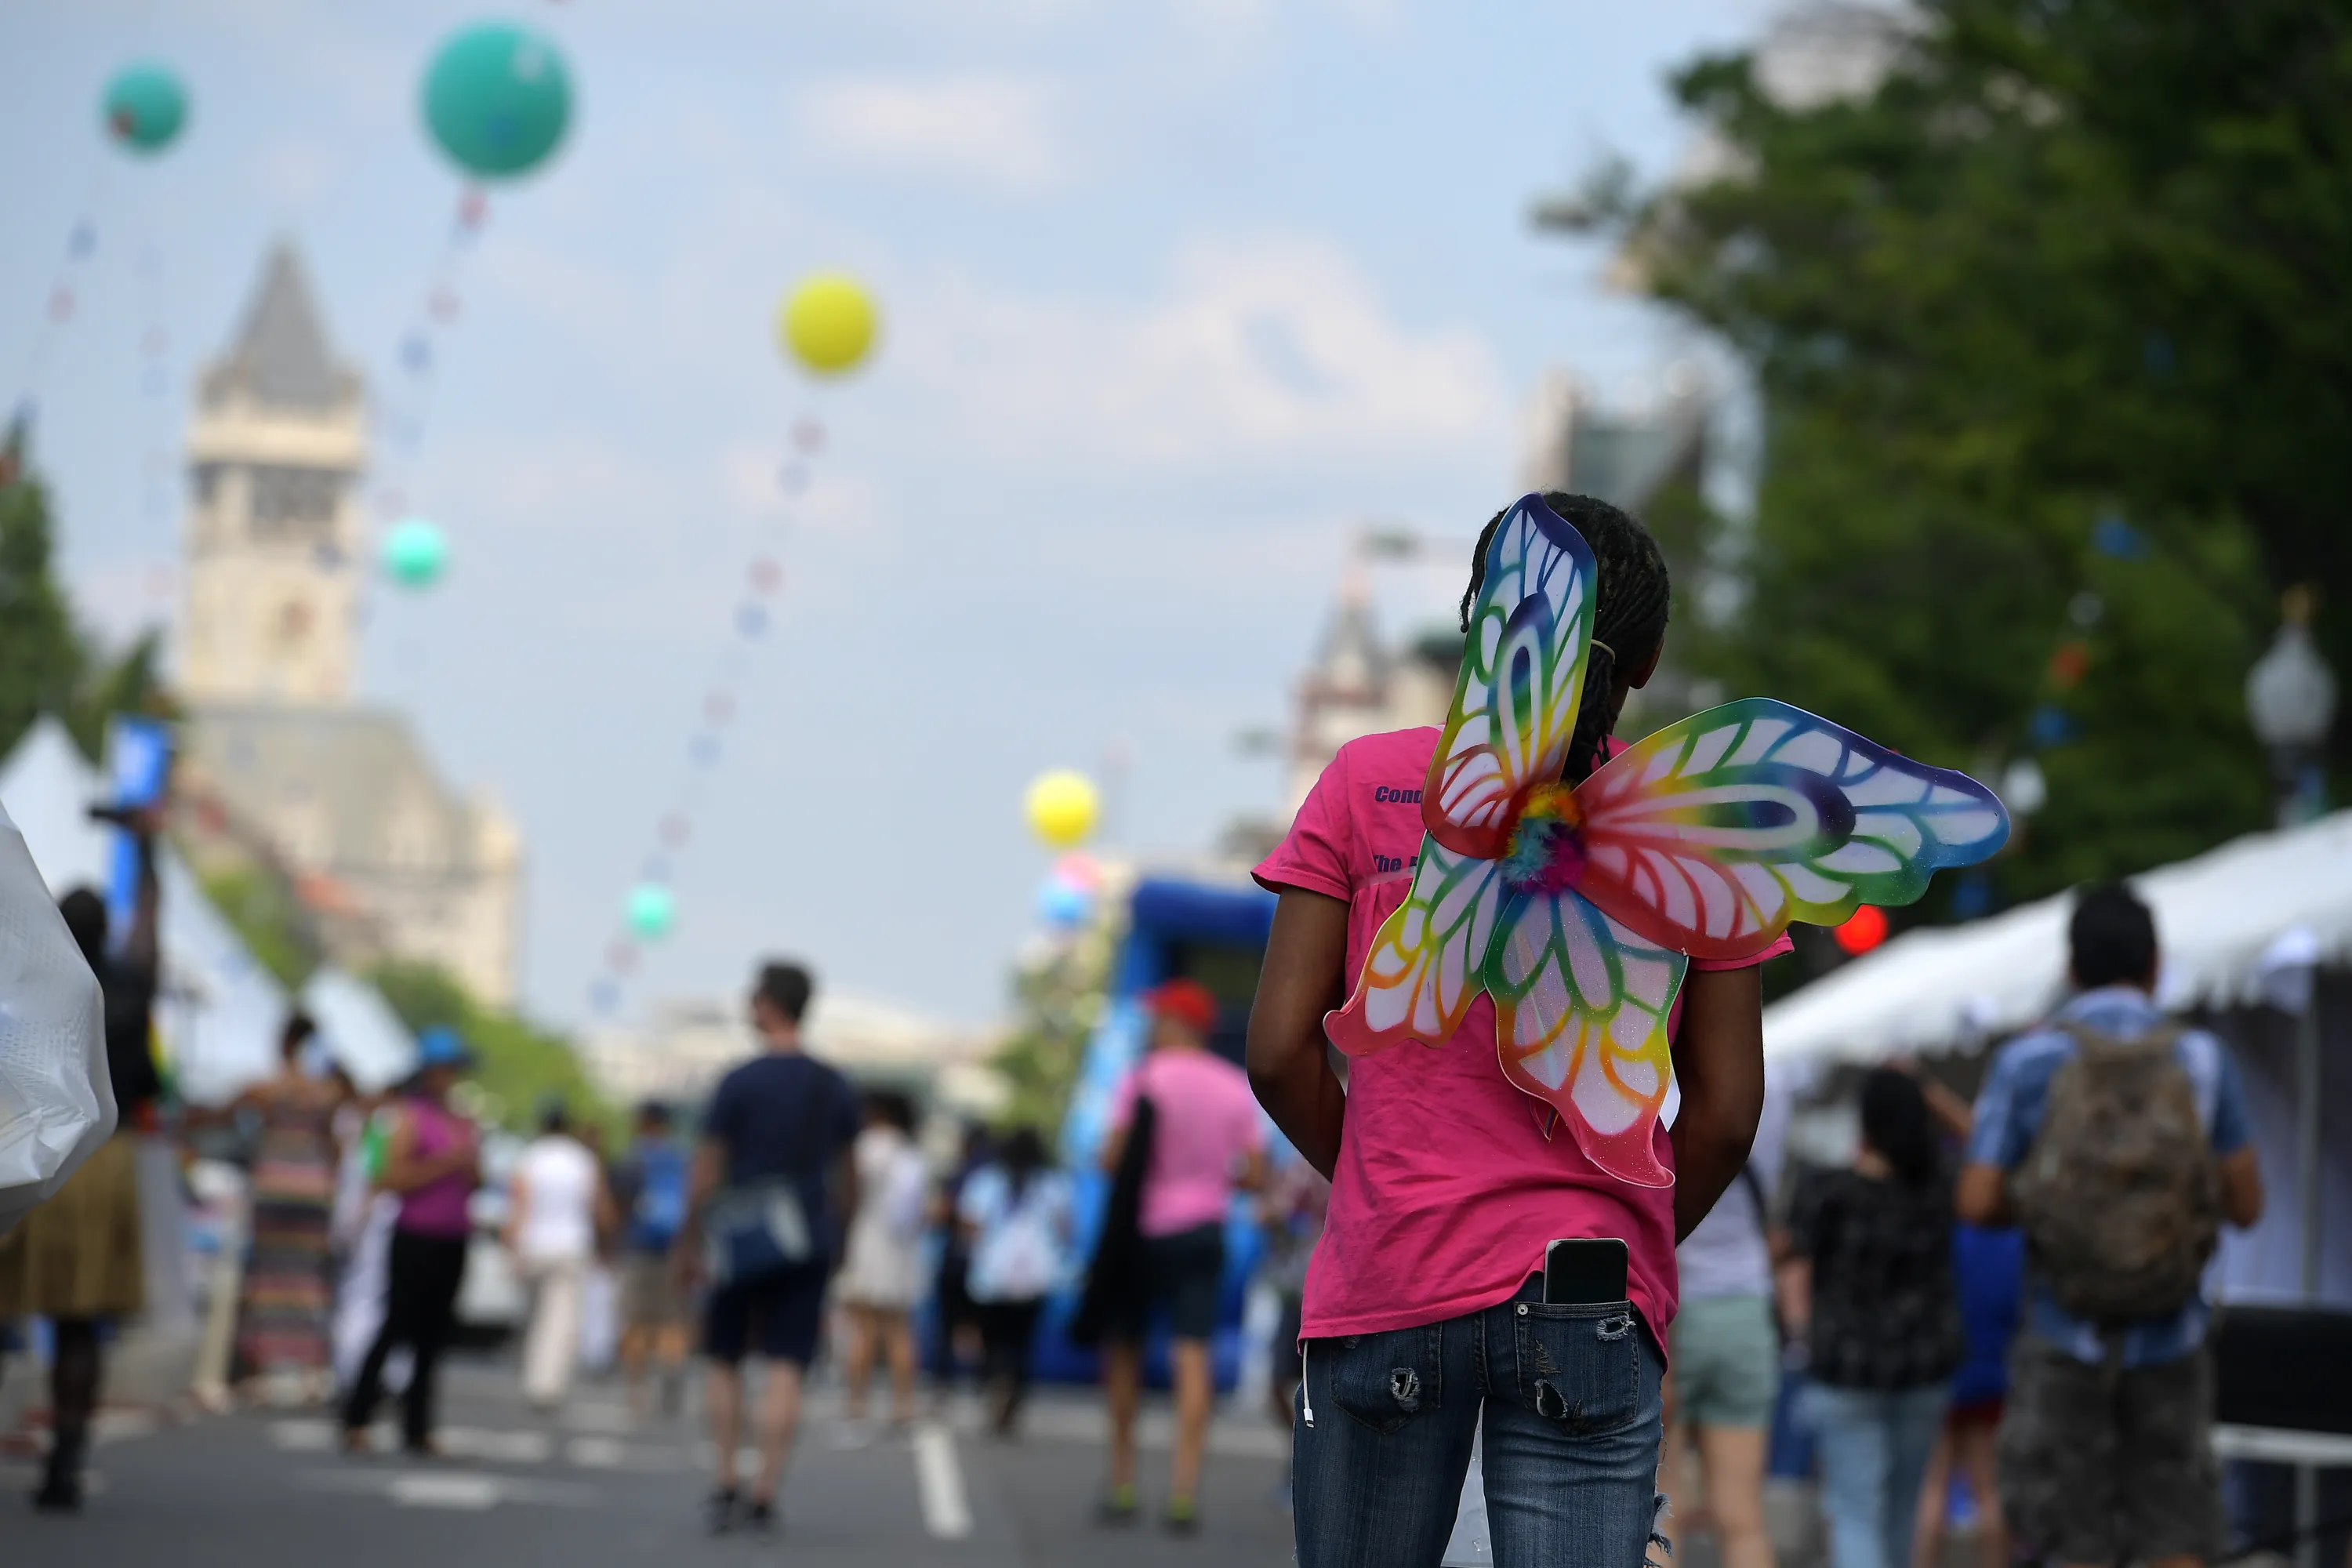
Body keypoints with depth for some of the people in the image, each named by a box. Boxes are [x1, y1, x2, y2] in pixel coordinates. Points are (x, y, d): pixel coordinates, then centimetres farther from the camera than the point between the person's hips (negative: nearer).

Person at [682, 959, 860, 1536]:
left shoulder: (740, 1083, -9)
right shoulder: (835, 1088, 5)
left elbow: (708, 1171, -7)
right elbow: (847, 1176, 12)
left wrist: (688, 1241, 1)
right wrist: (837, 1234, 23)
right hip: (808, 1249, 3)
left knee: (725, 1362, 12)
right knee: (786, 1370, -1)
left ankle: (726, 1485, 6)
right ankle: (765, 1494, -6)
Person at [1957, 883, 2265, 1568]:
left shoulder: (2026, 1062, -4)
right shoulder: (2203, 1060, -1)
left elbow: (1977, 1203, -7)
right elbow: (2246, 1204, 3)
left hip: (2066, 1339, -1)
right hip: (2169, 1339, 1)